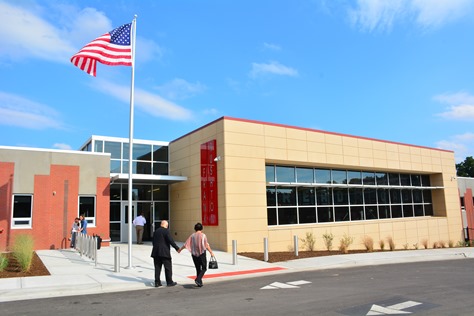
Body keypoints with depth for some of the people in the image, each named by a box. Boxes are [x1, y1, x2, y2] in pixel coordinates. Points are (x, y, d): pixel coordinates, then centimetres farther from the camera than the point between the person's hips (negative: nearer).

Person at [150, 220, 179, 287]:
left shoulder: (156, 231, 12)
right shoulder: (166, 231, -9)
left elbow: (153, 241, 14)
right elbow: (170, 240, -15)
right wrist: (177, 248, -10)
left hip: (156, 252, 6)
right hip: (164, 252, -6)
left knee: (157, 267, 9)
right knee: (168, 267, 3)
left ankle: (157, 282, 9)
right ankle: (169, 282, 8)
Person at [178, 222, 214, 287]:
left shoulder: (192, 235, 1)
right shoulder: (203, 235, -8)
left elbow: (186, 243, 4)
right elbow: (207, 245, -12)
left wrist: (180, 249, 17)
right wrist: (211, 252, -6)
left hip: (194, 254, 4)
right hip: (202, 253, -4)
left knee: (198, 269, 15)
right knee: (204, 268, 5)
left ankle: (199, 283, 15)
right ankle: (198, 279, -16)